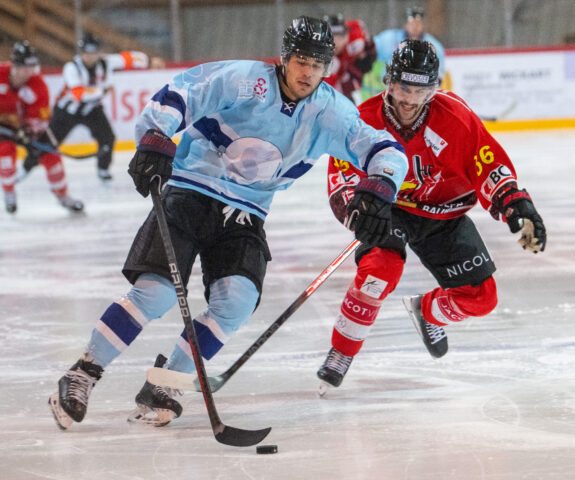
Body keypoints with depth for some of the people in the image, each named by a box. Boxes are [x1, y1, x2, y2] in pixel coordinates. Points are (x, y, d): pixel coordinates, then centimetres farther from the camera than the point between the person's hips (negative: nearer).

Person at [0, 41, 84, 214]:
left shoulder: (38, 85, -23)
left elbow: (39, 117, -18)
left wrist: (29, 132, -32)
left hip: (26, 123, 2)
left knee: (50, 156, -4)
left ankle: (62, 195, 16)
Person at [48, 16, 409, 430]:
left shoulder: (330, 112, -2)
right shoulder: (244, 80, -13)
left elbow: (386, 149, -5)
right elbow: (179, 93, -20)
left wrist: (379, 193, -25)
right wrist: (154, 142, -36)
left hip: (244, 215, 4)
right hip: (190, 191, -4)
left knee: (237, 300, -20)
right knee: (155, 293, -19)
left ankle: (163, 384, -4)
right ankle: (83, 375, -3)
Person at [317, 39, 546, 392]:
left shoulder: (454, 117, -22)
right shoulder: (365, 121, -21)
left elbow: (490, 165, -15)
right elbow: (342, 175, -12)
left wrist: (519, 208, -26)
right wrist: (356, 207, -32)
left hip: (444, 213, 2)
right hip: (389, 209, -2)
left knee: (481, 297, -4)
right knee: (381, 266, -33)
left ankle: (427, 311, 31)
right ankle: (342, 353, -17)